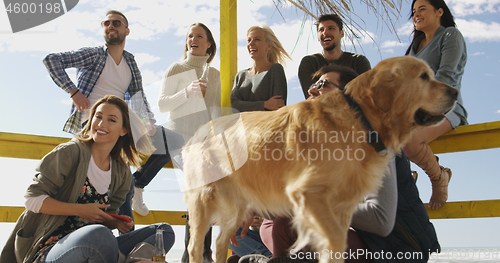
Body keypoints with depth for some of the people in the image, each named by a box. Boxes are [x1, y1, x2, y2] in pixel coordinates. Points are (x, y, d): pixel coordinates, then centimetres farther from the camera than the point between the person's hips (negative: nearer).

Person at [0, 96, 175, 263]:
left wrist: (117, 223, -5)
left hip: (90, 249, 6)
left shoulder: (122, 175, 10)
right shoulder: (70, 152, -5)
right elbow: (33, 199, -7)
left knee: (165, 231, -9)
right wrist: (81, 210, -13)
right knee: (98, 234, -40)